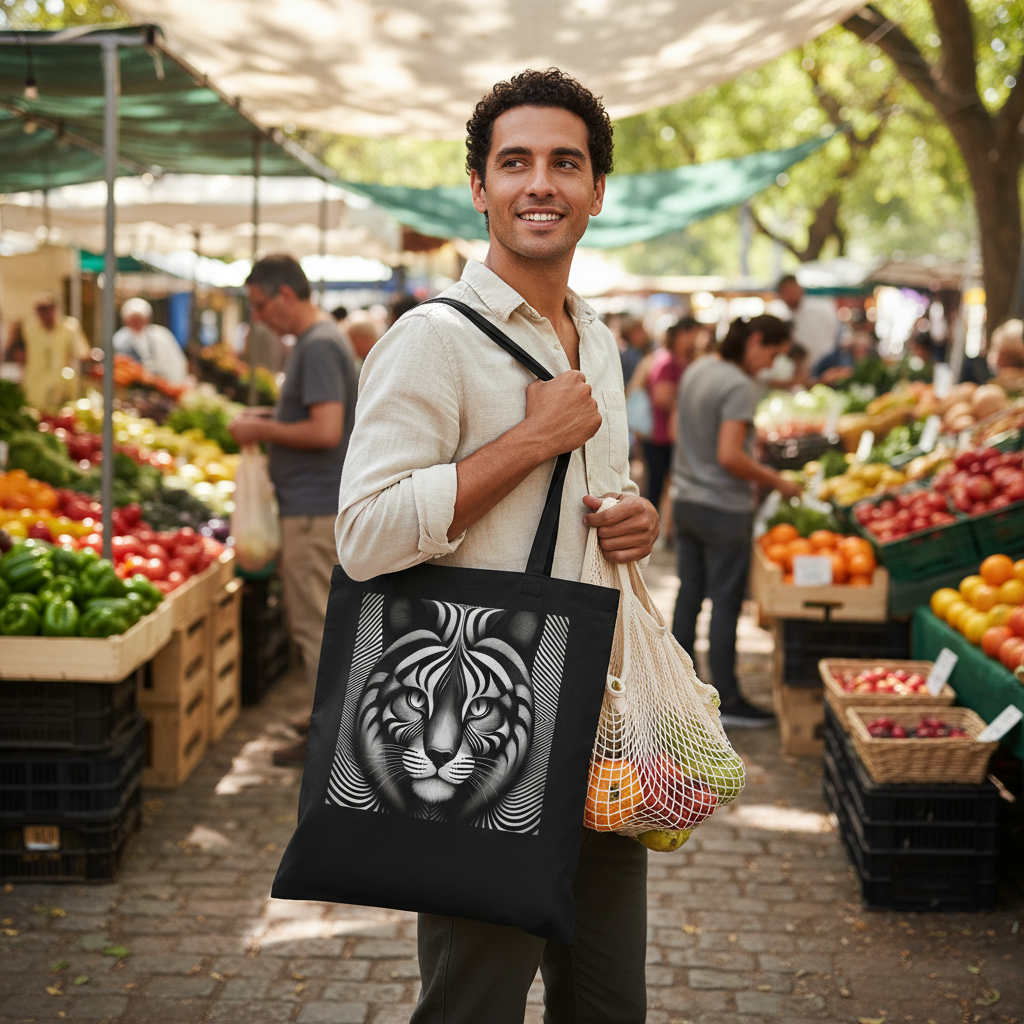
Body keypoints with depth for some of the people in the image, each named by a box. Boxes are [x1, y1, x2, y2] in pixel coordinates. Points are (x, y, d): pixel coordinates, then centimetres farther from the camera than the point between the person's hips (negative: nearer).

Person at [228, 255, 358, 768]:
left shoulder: (319, 346, -17)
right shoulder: (318, 339, 15)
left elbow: (326, 431, -25)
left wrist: (262, 431, -14)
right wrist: (271, 417, 12)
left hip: (314, 508, -11)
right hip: (314, 501, 11)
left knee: (314, 624, -4)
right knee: (320, 618, 17)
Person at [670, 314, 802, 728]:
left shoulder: (697, 370, 8)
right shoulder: (740, 387, -19)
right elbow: (729, 456, -25)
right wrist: (776, 481, -13)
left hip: (685, 502, 8)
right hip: (724, 508, -8)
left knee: (689, 595, 15)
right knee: (725, 604, 0)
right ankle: (726, 699, 7)